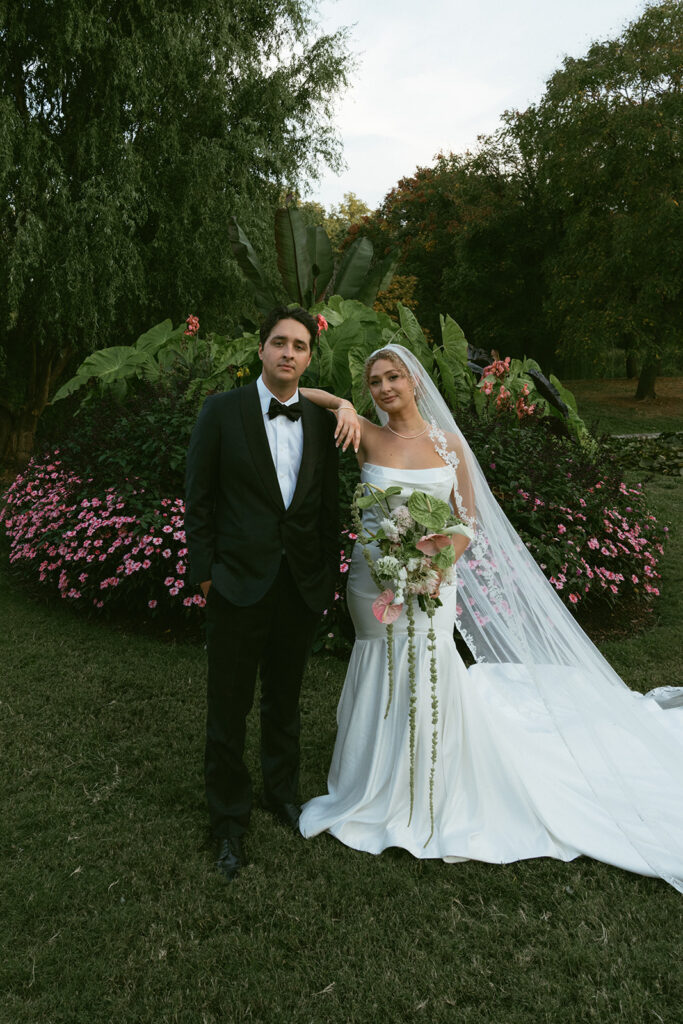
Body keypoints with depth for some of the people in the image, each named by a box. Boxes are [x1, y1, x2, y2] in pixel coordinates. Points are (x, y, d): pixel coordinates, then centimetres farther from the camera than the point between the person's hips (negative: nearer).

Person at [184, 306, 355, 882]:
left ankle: (284, 793, 43)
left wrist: (329, 574, 7)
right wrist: (205, 571, -6)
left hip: (302, 588, 3)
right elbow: (199, 499, -3)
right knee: (229, 711, 8)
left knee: (285, 701, 20)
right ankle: (230, 821, 29)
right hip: (239, 586, -3)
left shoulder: (322, 422, 5)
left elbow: (327, 507, 9)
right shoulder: (222, 412, -5)